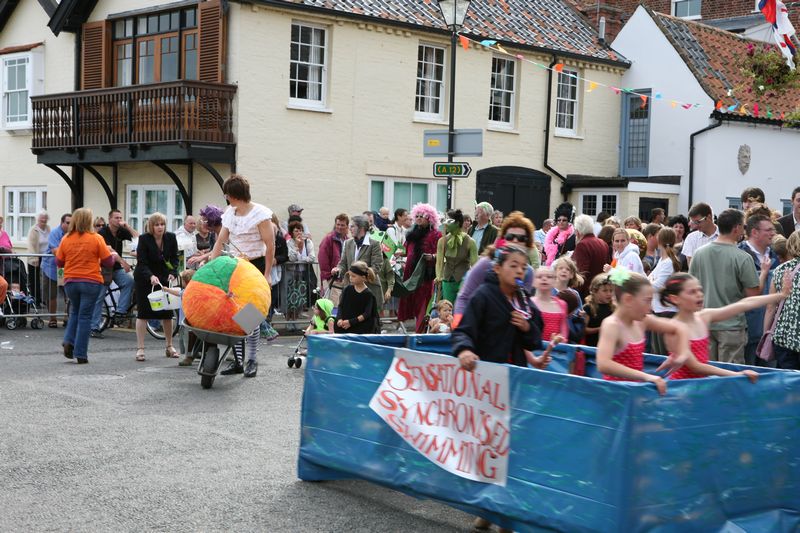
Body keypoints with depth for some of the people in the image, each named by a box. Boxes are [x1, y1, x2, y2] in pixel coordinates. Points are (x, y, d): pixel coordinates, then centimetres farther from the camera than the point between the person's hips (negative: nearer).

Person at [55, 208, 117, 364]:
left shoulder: (66, 239, -2)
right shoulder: (96, 238, -9)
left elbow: (59, 262, 5)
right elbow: (108, 261, -5)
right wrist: (113, 255, 17)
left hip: (70, 281, 3)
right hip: (90, 282, -3)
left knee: (75, 312, 24)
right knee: (85, 316, 4)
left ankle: (69, 342, 6)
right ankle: (81, 354, 3)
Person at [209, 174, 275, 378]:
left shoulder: (260, 214, -11)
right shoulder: (229, 214, 8)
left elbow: (270, 246, -10)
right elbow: (220, 242, 10)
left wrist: (267, 275, -12)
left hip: (257, 266, -6)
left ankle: (252, 360, 4)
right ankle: (237, 360, 8)